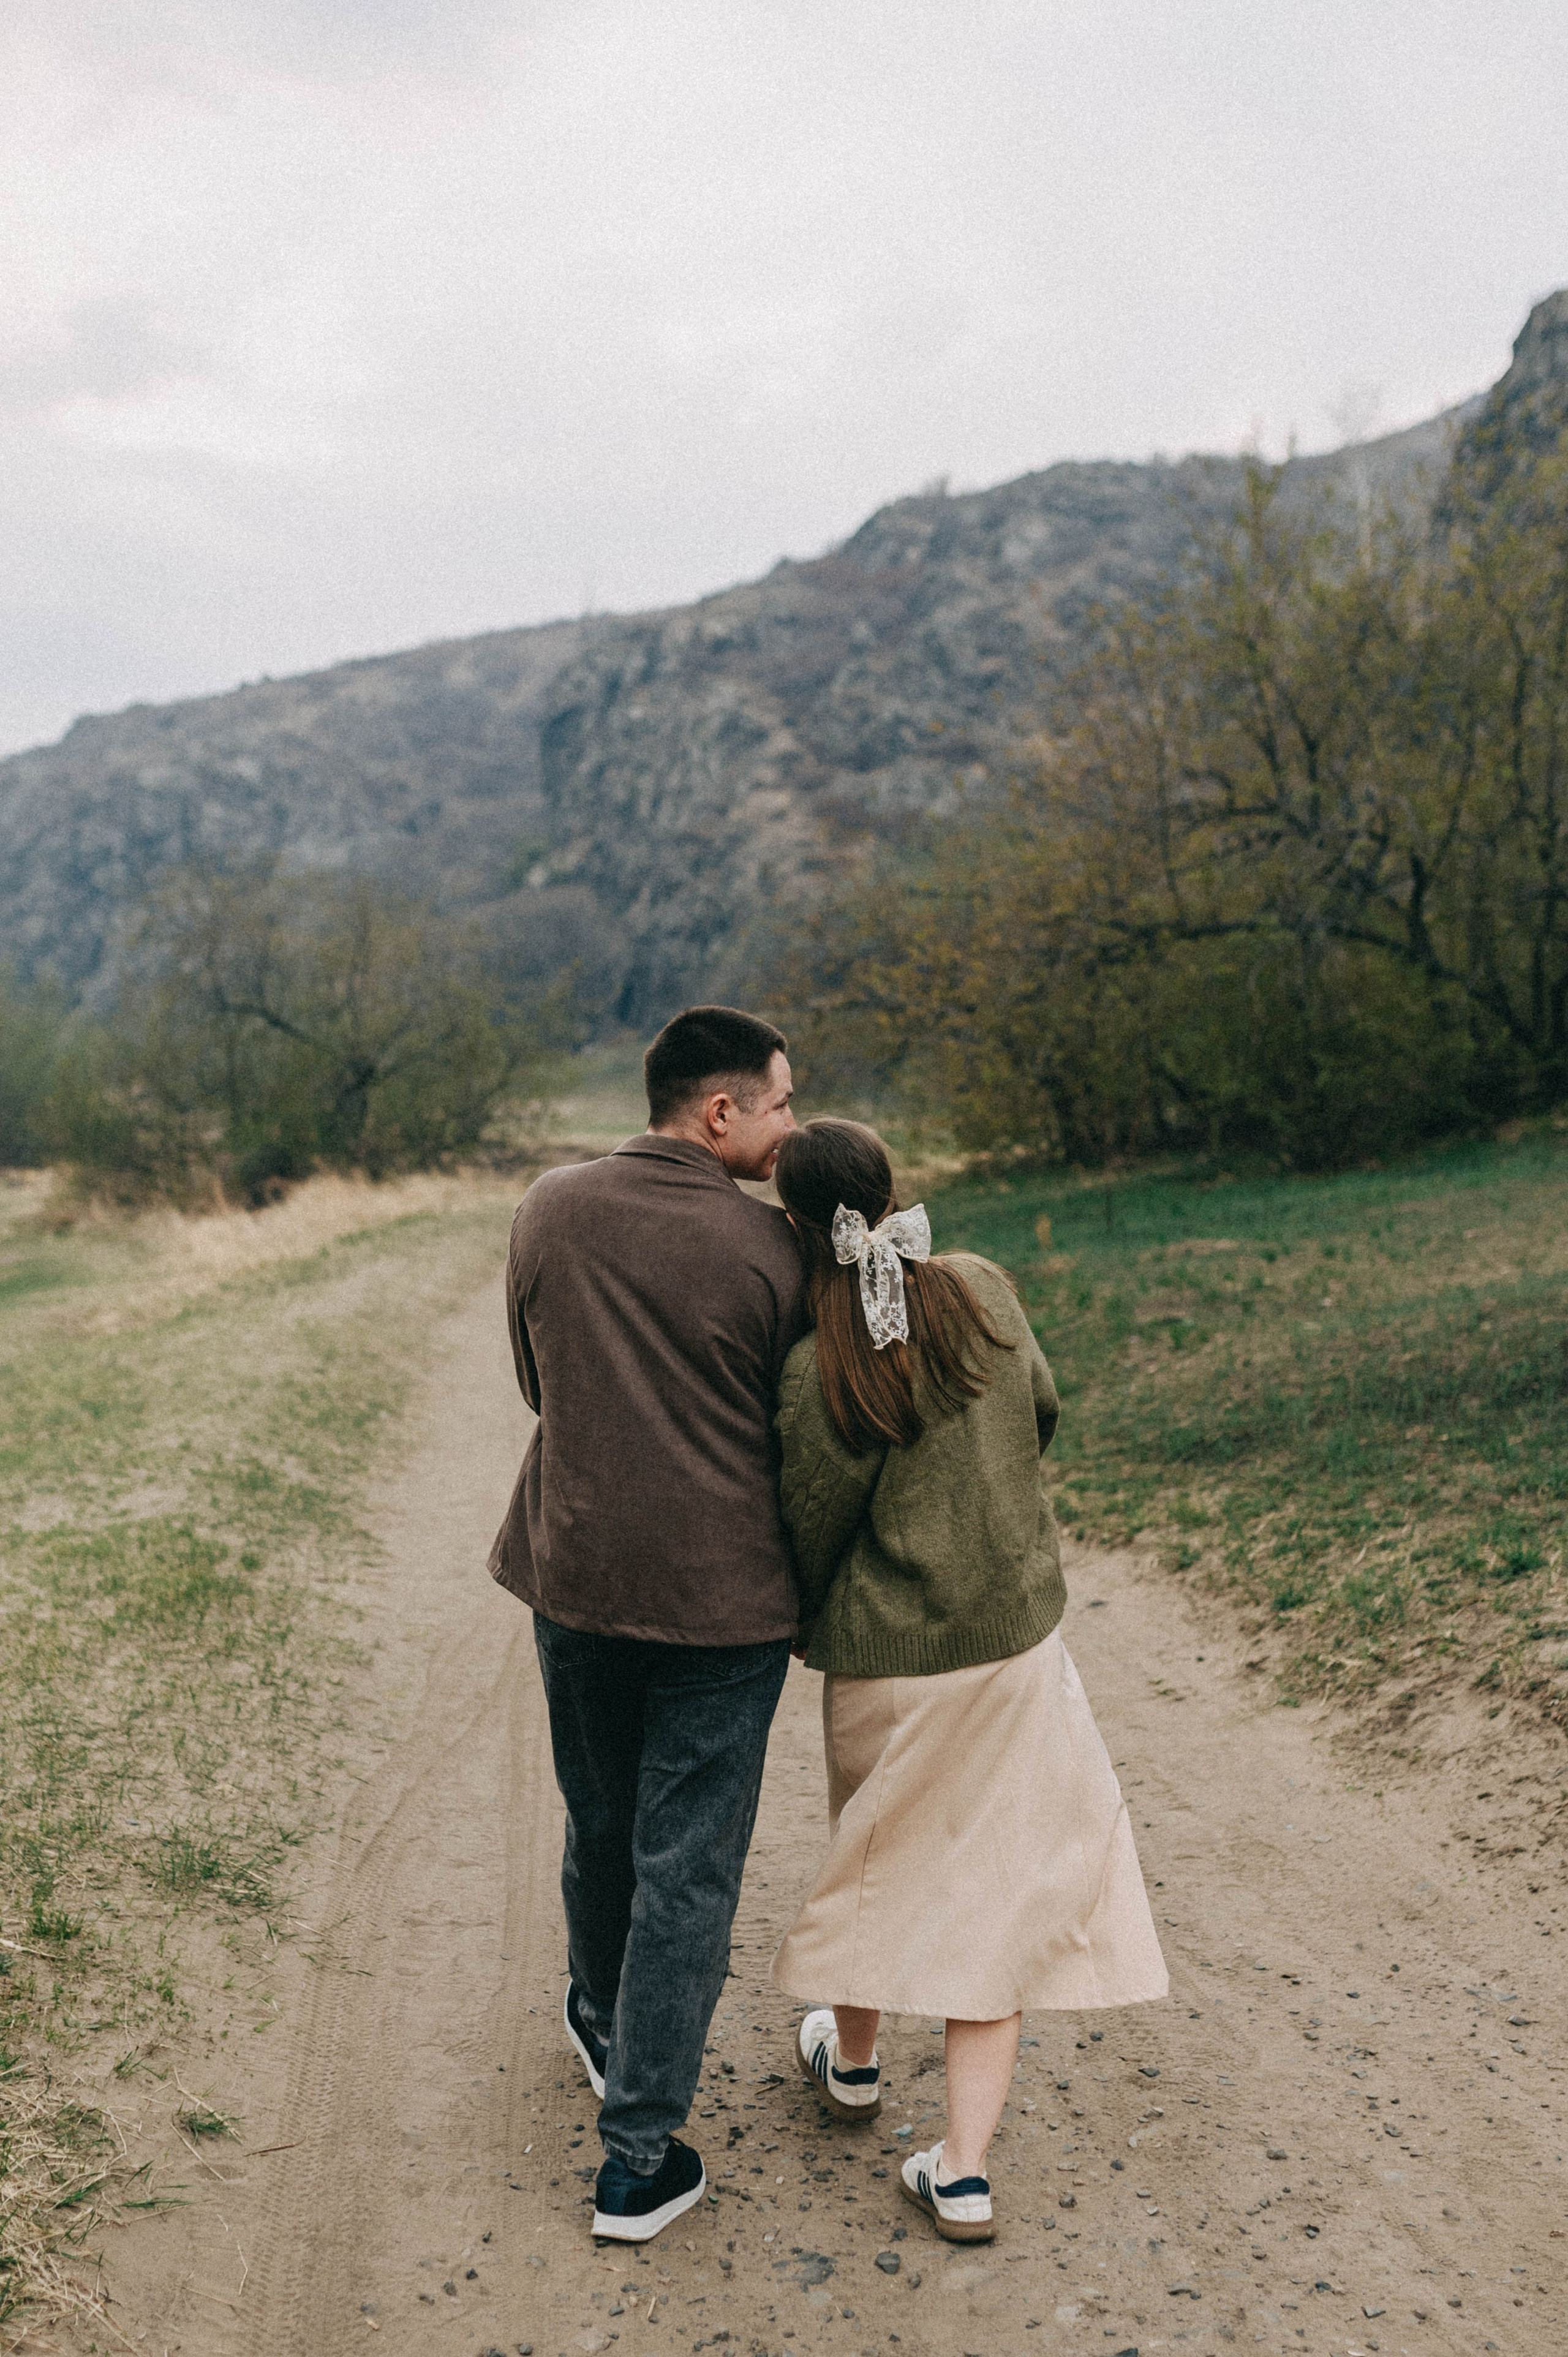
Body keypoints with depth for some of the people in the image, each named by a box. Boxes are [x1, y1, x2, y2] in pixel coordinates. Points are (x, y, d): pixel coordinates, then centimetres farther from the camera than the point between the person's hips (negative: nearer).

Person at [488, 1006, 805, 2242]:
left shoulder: (549, 1209, -3)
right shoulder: (771, 1247, -13)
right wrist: (809, 1592, 12)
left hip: (575, 1574, 4)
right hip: (722, 1593, -4)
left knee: (600, 1828, 25)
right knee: (688, 1872, 7)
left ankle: (604, 2026, 49)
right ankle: (639, 2156, 14)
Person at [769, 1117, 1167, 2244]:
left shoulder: (820, 1371, -21)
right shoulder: (986, 1293, -8)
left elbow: (812, 1532, -10)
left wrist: (806, 1630, 11)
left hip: (887, 1660, -2)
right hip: (1017, 1635, 3)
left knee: (883, 1857, 22)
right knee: (997, 1892, 12)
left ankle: (853, 2063, 46)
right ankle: (964, 2171, 13)